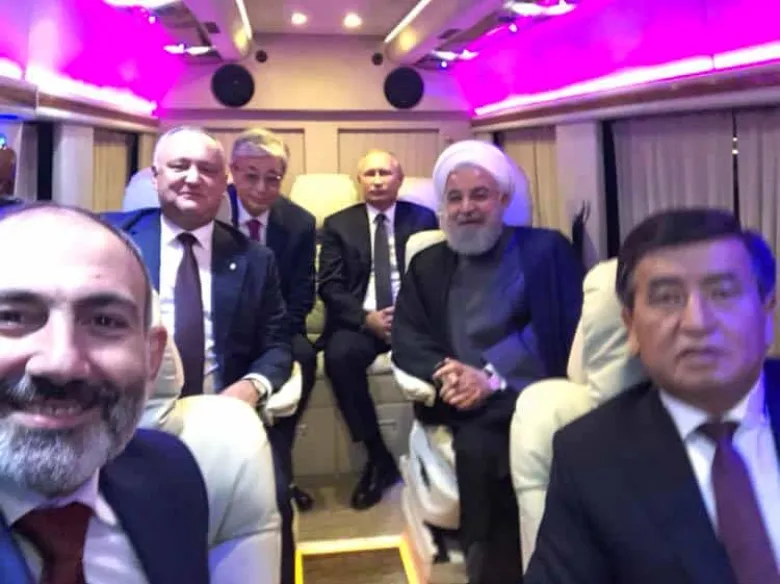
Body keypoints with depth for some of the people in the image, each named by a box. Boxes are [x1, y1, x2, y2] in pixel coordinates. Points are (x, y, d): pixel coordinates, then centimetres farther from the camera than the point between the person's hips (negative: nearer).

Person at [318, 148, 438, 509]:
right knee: (339, 355, -32)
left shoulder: (423, 219, 12)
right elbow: (330, 287, 2)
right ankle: (377, 455, -14)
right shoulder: (338, 224, 12)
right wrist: (367, 318, -15)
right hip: (360, 321, 1)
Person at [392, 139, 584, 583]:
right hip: (466, 404, 2)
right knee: (477, 446, -28)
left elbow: (568, 336, -4)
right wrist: (447, 373, -13)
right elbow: (407, 342, 9)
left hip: (533, 396, -2)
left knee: (477, 445, -30)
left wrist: (493, 379, -15)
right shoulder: (427, 265, 18)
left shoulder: (547, 250, 7)